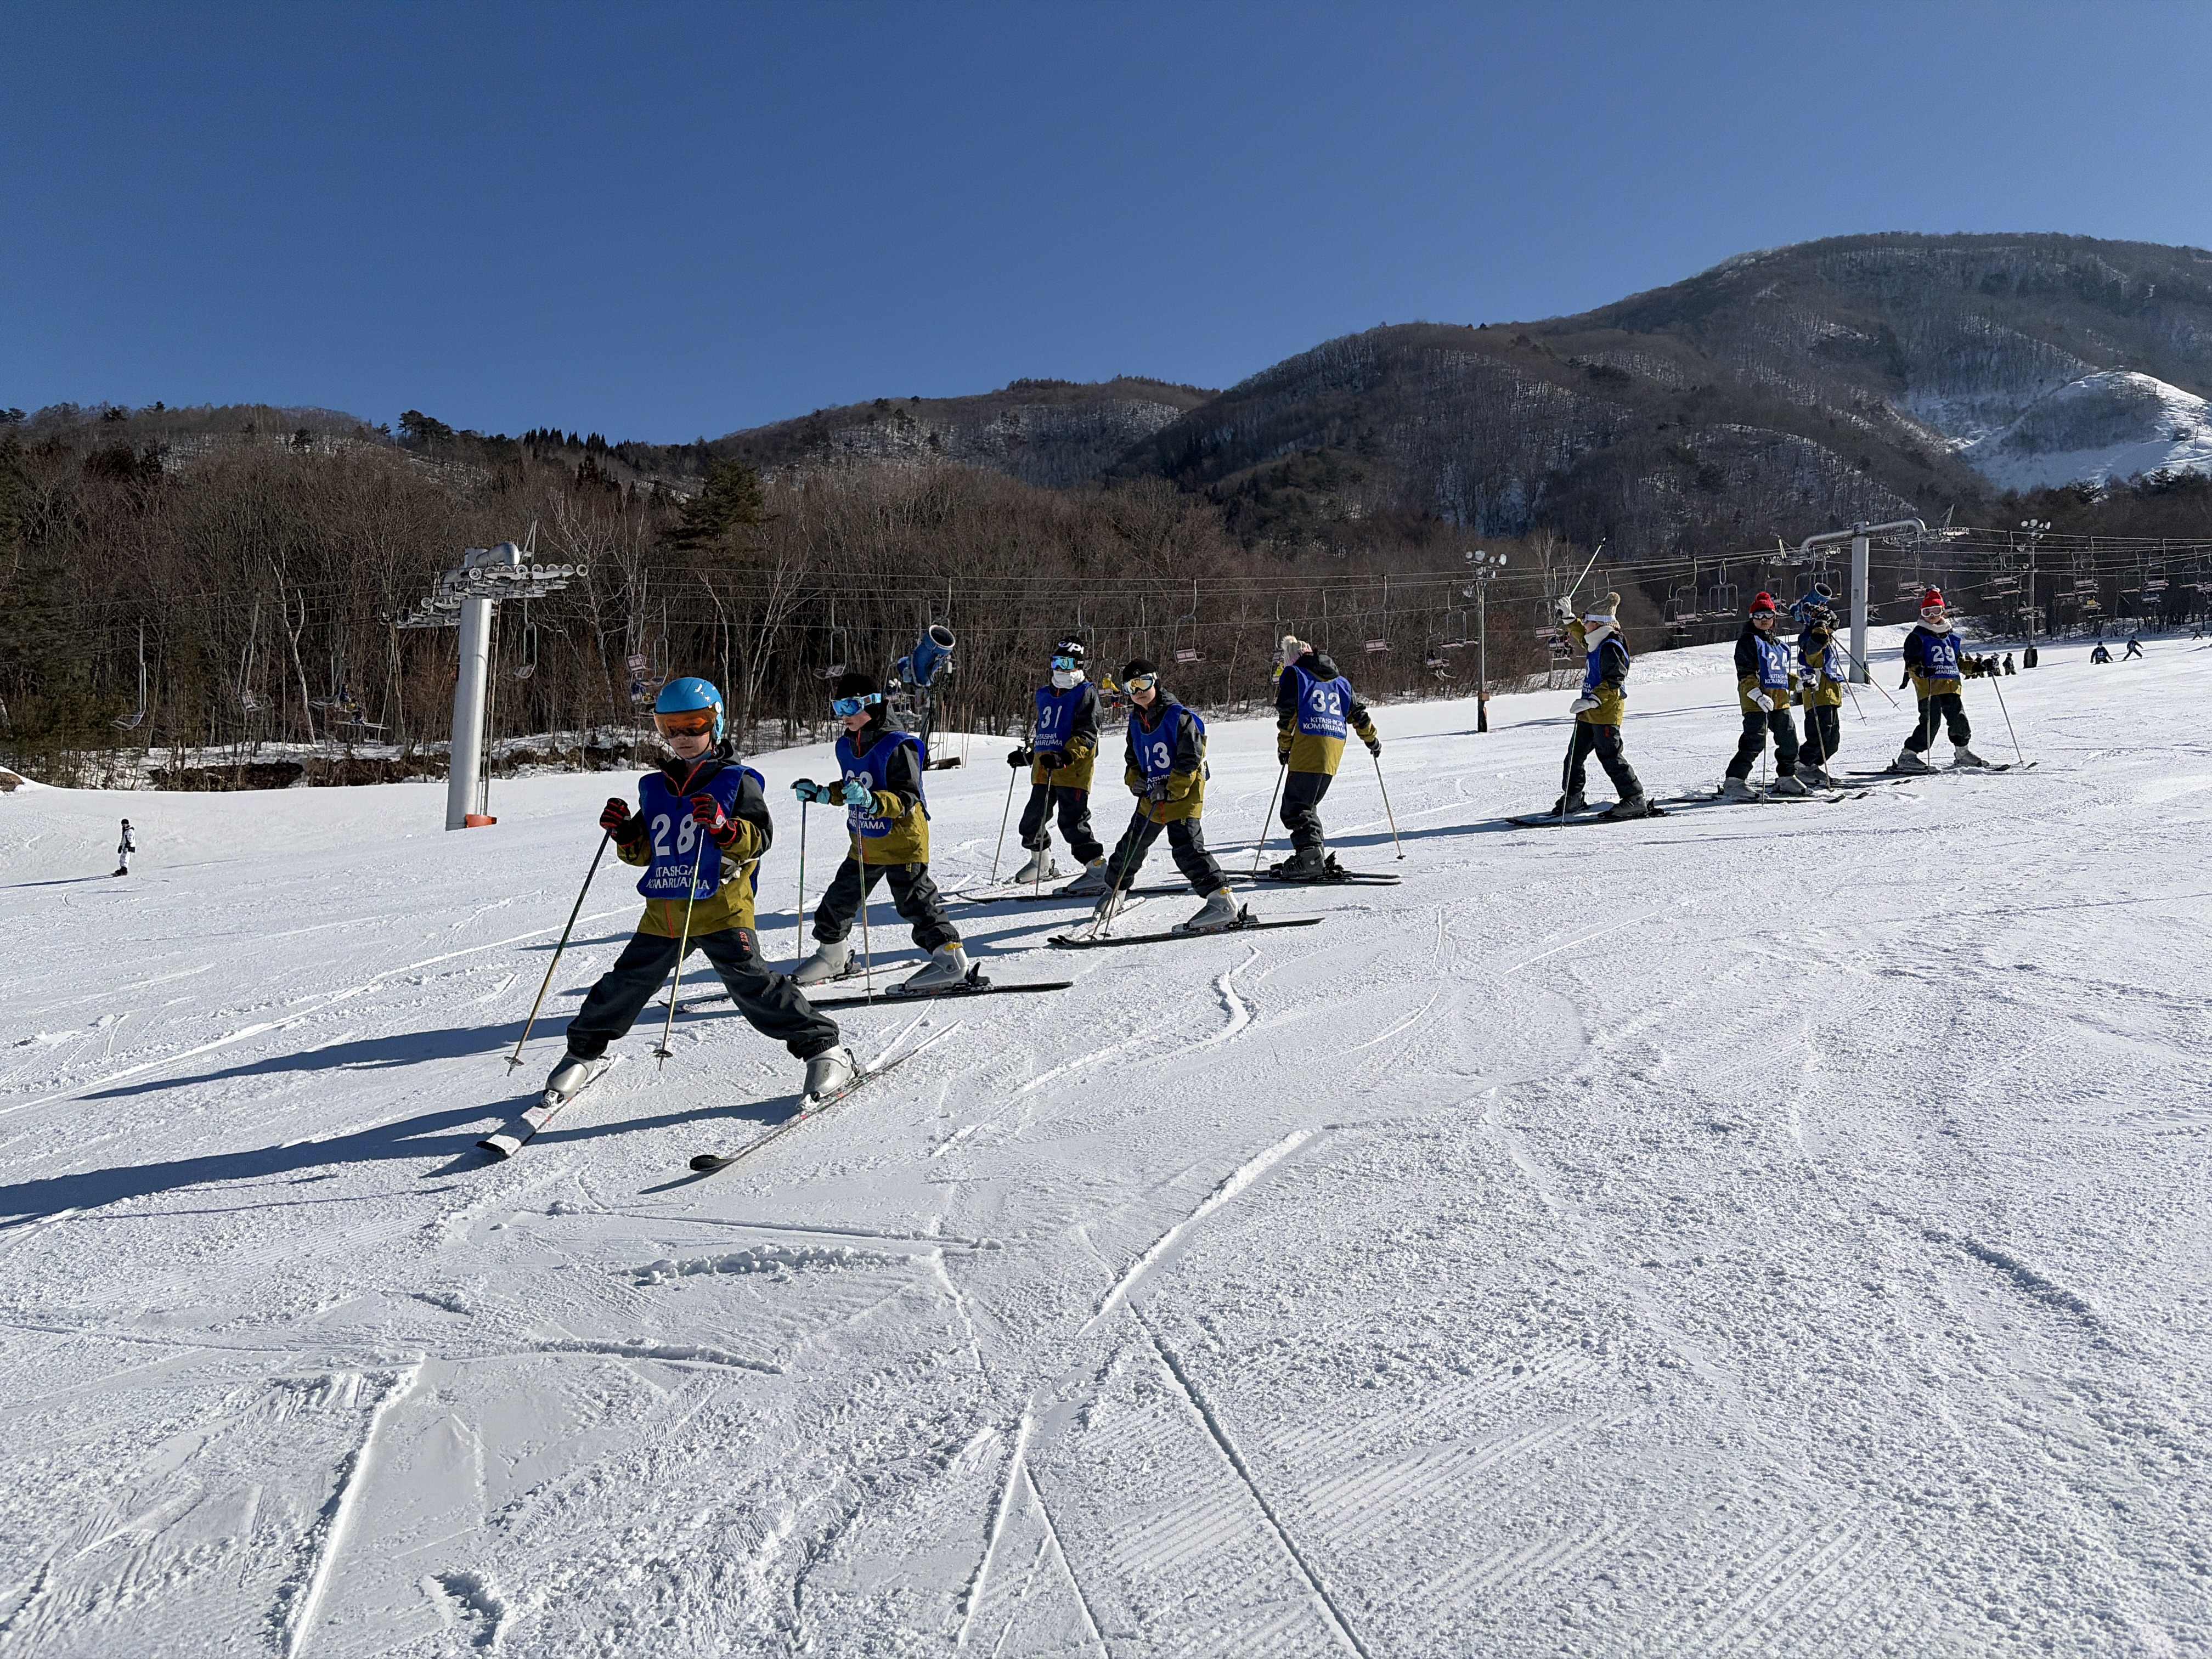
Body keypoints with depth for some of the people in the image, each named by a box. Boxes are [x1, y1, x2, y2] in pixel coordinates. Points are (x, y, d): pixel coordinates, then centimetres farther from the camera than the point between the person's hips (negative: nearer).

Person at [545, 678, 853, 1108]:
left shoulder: (737, 781, -1)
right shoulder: (654, 787, 14)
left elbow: (760, 839, -8)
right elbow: (644, 851, 20)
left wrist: (724, 827, -25)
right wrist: (625, 834, 0)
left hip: (721, 906, -5)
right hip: (664, 911, 5)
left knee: (750, 982, -15)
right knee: (626, 983, 10)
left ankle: (823, 1048, -7)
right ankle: (583, 1050, 32)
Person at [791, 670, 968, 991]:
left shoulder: (897, 747, -18)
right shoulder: (846, 746, 8)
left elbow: (907, 798, -23)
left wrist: (872, 801, -37)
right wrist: (821, 793, 12)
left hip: (902, 841, -8)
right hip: (865, 844, 8)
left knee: (915, 901, -11)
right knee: (839, 899, 16)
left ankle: (950, 958, -5)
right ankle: (833, 954, 34)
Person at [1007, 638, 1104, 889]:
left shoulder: (1085, 693, -3)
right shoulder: (1045, 694, 20)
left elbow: (1087, 735, -13)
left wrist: (1065, 757, -25)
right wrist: (1027, 756, 24)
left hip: (1073, 771, -8)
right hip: (1043, 770, 8)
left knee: (1073, 821, -16)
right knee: (1032, 820, 12)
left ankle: (1098, 870, -13)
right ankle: (1042, 864, 32)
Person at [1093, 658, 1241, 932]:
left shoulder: (1179, 717, -12)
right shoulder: (1136, 722, 11)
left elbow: (1191, 758, -16)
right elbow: (1132, 758, 23)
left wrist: (1170, 790, -20)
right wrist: (1135, 779, 2)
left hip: (1183, 796, -7)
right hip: (1151, 799, 8)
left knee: (1187, 848, -20)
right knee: (1132, 845, 17)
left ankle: (1222, 901, -23)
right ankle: (1114, 891, 39)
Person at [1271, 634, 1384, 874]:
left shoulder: (1293, 674, 6)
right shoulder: (1339, 679, 24)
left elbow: (1287, 713, -3)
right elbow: (1357, 711, 24)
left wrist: (1284, 747, 4)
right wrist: (1371, 739, 36)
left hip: (1308, 748, -7)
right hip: (1335, 747, 7)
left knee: (1295, 808, -7)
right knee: (1307, 804, 17)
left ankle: (1311, 857, -22)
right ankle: (1314, 856, 11)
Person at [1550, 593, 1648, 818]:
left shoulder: (1611, 647, -17)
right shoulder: (1597, 643, 12)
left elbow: (1613, 682, -24)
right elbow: (1583, 638, 37)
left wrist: (1591, 700, -31)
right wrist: (1569, 618, 38)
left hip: (1605, 713, -10)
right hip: (1590, 713, 10)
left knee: (1610, 757, -8)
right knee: (1575, 755, 14)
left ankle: (1635, 800, -3)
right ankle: (1572, 799, 25)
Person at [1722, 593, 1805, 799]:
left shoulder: (1778, 645, 22)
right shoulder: (1748, 641, -3)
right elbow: (1745, 674, -13)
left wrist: (1798, 683, 14)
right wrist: (1758, 696, -24)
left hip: (1779, 700, 8)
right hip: (1755, 701, -8)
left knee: (1788, 738, 12)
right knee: (1754, 741, -15)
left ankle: (1786, 778, 27)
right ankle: (1733, 783, -13)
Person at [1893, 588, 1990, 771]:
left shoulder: (1951, 637, 21)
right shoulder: (1918, 637, 2)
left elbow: (1959, 661, 30)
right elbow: (1911, 662, -9)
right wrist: (1920, 670, -30)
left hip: (1951, 686, 6)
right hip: (1929, 686, -6)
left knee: (1959, 720, 7)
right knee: (1931, 721, -17)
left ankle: (1962, 753, 28)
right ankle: (1907, 757, -16)